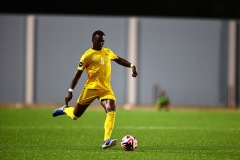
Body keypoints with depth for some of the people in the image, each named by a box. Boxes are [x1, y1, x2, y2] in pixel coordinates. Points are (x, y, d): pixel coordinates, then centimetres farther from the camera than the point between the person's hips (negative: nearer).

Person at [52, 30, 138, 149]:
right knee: (75, 115, 7)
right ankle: (64, 109, 44)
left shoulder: (107, 52, 11)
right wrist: (70, 91, -8)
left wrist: (131, 66, 11)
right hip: (90, 88, -4)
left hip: (105, 89, 4)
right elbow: (78, 73, -4)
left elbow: (119, 60, 28)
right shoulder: (88, 55, -6)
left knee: (111, 110, -23)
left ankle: (106, 141, -30)